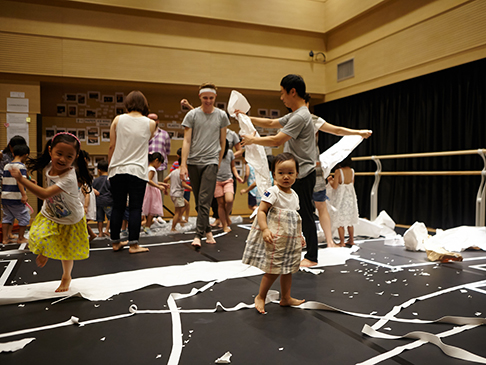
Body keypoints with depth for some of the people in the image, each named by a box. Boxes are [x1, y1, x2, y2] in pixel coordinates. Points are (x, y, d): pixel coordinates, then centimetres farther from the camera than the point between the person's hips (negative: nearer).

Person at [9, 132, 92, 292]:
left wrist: (21, 179, -43)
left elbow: (45, 194, -44)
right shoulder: (49, 166, -15)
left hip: (70, 220, -5)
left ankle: (66, 277, 39)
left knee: (67, 251, 10)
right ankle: (44, 254, 28)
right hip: (50, 215, 5)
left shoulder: (69, 178, -38)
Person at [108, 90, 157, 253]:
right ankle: (133, 244, 4)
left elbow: (112, 146, 4)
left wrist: (110, 166, 14)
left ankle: (115, 242, 21)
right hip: (137, 171, -2)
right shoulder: (150, 123, 0)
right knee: (135, 208, 3)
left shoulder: (118, 120, 2)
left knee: (117, 207, 10)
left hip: (117, 170, 2)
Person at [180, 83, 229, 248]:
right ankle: (208, 230, 21)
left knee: (204, 200, -10)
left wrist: (219, 161, 15)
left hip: (210, 162, -1)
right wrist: (183, 165, -7)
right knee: (198, 201, 8)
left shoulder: (221, 115, 7)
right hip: (193, 162, 2)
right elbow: (186, 141, 1)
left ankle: (198, 235, -8)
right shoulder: (192, 115, 4)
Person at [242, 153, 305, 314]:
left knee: (288, 269, 16)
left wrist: (299, 235, 18)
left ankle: (286, 298, 32)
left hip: (290, 240, 8)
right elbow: (261, 211, -20)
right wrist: (265, 229, -32)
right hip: (274, 240, -8)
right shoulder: (273, 192, -15)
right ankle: (260, 297, 18)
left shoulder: (294, 195, 9)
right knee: (273, 270, -1)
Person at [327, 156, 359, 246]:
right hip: (350, 197, 6)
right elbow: (352, 184, 11)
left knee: (340, 221, 4)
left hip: (340, 198, -6)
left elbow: (335, 186, -18)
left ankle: (342, 242, 8)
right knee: (350, 220, 17)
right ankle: (351, 240, 26)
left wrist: (330, 180, 2)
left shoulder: (338, 171, -18)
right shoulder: (352, 171, 0)